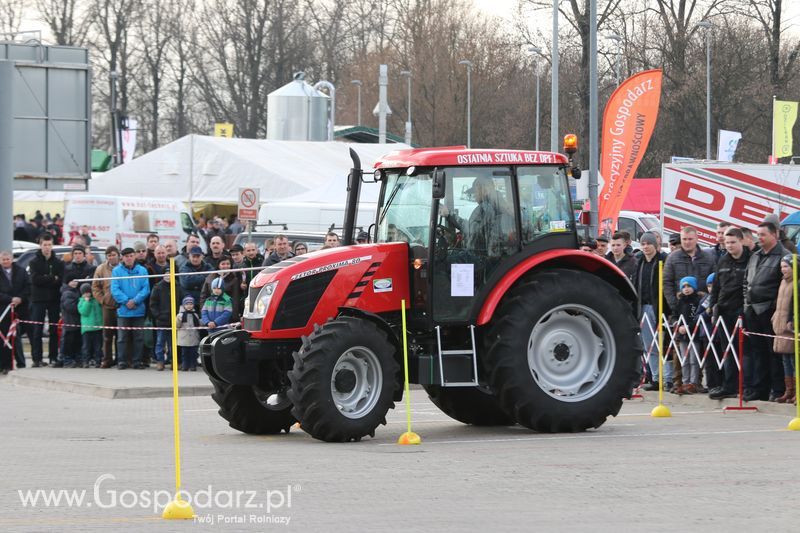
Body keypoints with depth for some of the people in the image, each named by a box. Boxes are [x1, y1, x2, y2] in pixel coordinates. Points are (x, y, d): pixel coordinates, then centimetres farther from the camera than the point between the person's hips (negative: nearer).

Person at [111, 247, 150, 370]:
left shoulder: (142, 270, 3)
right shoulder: (117, 271, 0)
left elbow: (146, 288, -2)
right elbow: (115, 289, -6)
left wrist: (135, 300, -15)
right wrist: (126, 301, -16)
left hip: (139, 310, 1)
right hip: (123, 310, -1)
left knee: (139, 337, 5)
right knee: (122, 337, 1)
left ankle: (137, 361, 13)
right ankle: (122, 361, 7)